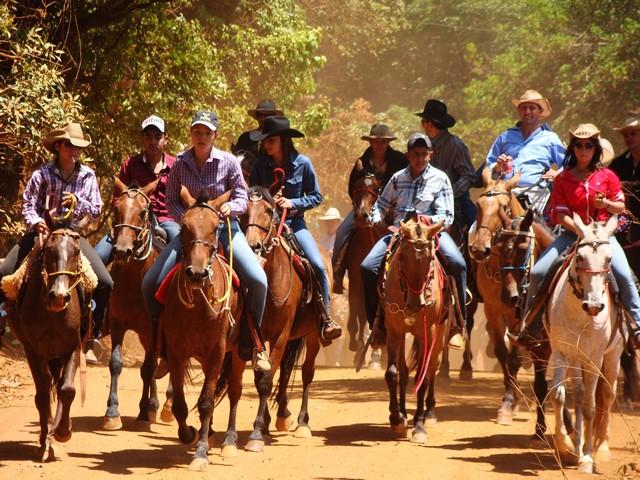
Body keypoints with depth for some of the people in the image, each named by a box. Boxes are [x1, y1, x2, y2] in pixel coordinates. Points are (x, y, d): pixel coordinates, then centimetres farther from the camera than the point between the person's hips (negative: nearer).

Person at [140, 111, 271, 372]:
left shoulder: (228, 162, -6)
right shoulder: (180, 164, -2)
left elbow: (241, 197, 0)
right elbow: (171, 201, 3)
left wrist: (231, 207, -22)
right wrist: (185, 217, -17)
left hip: (224, 228, -2)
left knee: (258, 280, -22)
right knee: (150, 283, -11)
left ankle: (255, 342, -2)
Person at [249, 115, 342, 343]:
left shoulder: (302, 163, -3)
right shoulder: (260, 165, 0)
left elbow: (316, 196, 3)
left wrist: (293, 203, -12)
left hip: (295, 223, -1)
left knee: (318, 266, -18)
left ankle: (325, 319, -7)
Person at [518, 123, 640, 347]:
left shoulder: (607, 176, 4)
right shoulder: (563, 179, 3)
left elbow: (621, 207, 8)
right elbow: (561, 214, -2)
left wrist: (606, 204, -14)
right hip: (572, 233, 1)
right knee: (538, 273, -13)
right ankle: (531, 328, 1)